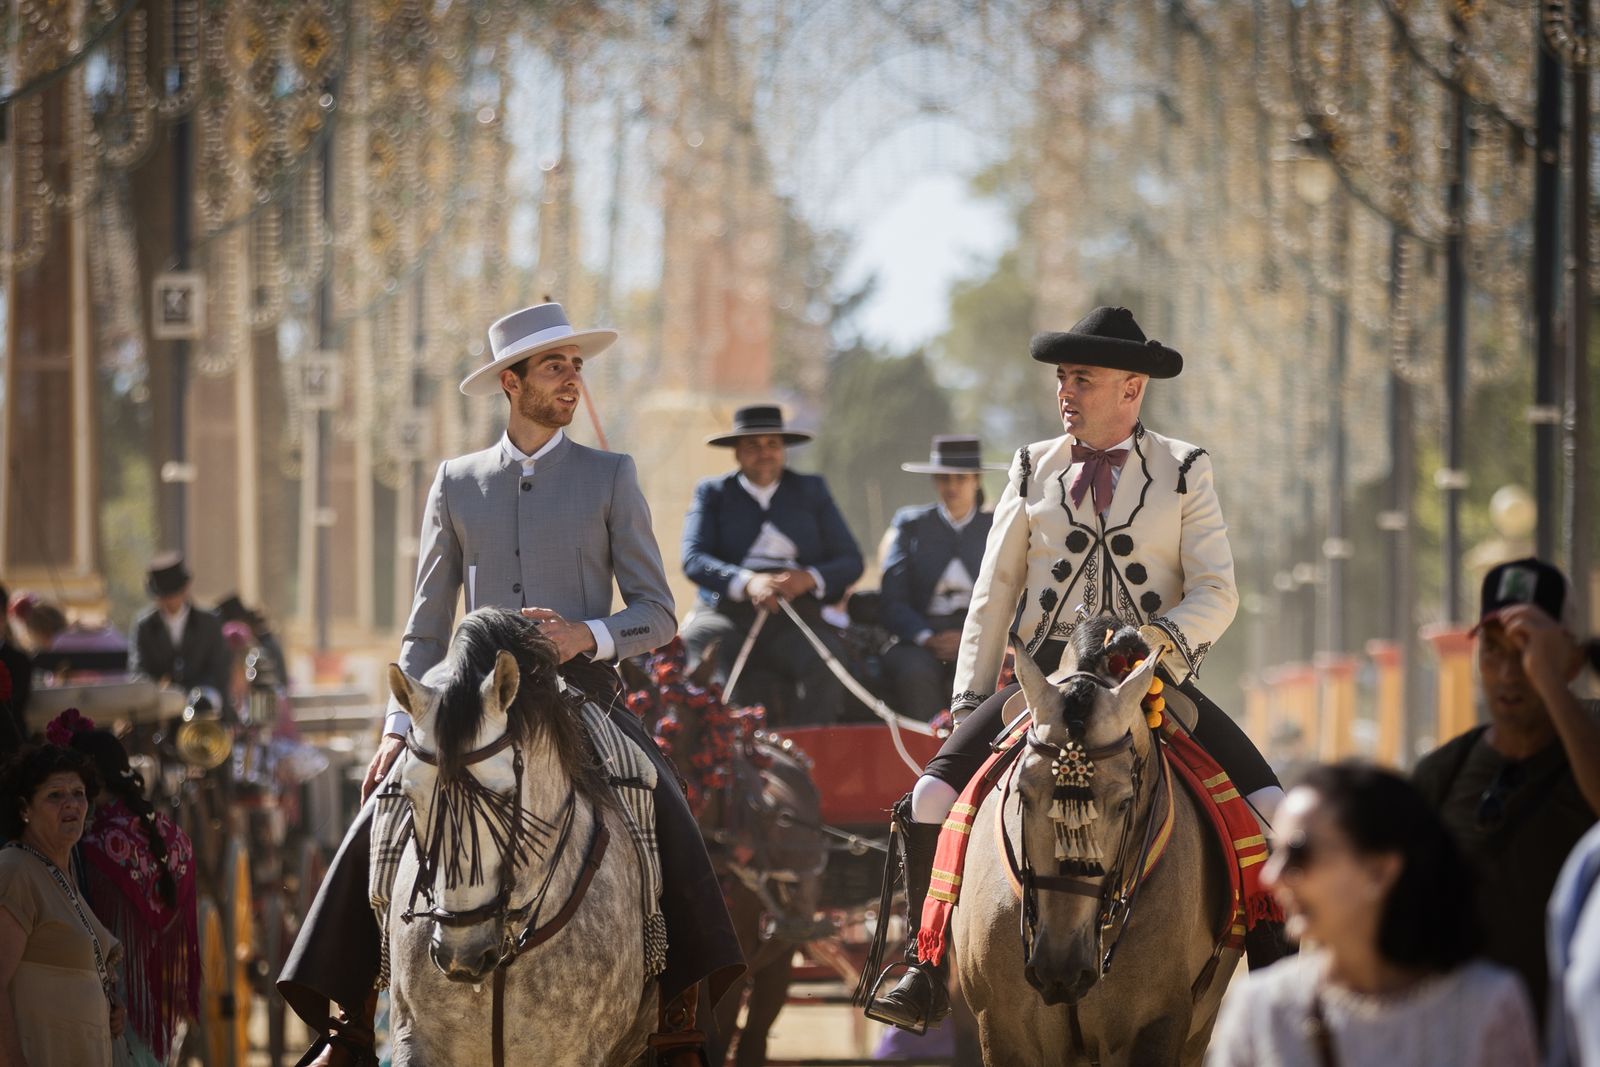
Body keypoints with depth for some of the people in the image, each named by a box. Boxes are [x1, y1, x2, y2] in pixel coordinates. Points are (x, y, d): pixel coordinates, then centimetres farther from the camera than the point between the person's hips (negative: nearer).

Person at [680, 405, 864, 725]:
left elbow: (850, 561, 14)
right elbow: (693, 559, 1)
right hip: (727, 611, -1)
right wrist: (748, 582, -19)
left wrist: (810, 578, -10)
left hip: (796, 612, 1)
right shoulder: (713, 492, 17)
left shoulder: (811, 490, 21)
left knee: (825, 663, -32)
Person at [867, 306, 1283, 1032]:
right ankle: (927, 972, -6)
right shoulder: (1033, 471, 13)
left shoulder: (1183, 472, 7)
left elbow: (1216, 592, -1)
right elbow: (993, 597, 14)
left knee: (1268, 809, -20)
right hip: (1046, 673, 1)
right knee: (934, 795, -19)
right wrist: (968, 697, 6)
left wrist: (1166, 637, -21)